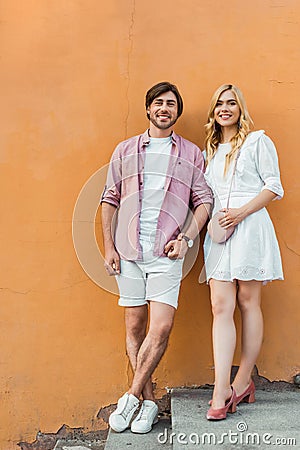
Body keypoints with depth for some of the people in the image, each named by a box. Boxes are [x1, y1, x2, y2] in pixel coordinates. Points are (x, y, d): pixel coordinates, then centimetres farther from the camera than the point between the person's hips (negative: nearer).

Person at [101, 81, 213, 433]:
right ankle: (149, 401, 16)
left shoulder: (191, 153, 11)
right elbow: (110, 200, 12)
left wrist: (186, 237, -6)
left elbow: (204, 201, 9)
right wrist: (108, 247, 4)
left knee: (161, 328, -10)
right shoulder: (125, 150, 13)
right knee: (135, 327, 4)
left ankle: (131, 397, 6)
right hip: (128, 250, 2)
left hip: (166, 253, -1)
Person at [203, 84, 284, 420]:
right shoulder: (210, 151, 22)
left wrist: (242, 212, -13)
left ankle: (243, 381, 12)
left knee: (248, 302, 2)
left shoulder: (257, 141, 7)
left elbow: (273, 186, 0)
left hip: (250, 226, -4)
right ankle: (222, 390, -8)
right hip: (219, 230, 4)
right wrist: (215, 219, 2)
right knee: (221, 306, -6)